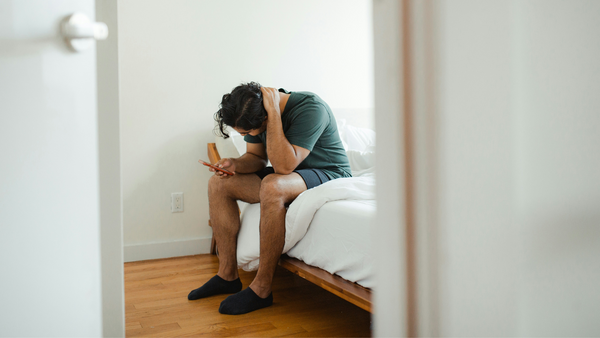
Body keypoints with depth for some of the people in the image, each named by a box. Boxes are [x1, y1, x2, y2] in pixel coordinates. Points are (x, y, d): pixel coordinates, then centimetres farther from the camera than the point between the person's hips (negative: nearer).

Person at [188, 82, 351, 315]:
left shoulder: (310, 108, -27)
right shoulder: (258, 111, -4)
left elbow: (284, 165, -34)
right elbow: (256, 158, 8)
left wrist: (274, 112, -33)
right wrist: (235, 164, -13)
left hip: (329, 175, -8)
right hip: (289, 173, 8)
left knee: (272, 186, -38)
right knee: (218, 184, -2)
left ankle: (261, 289, -25)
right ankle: (227, 275, 0)